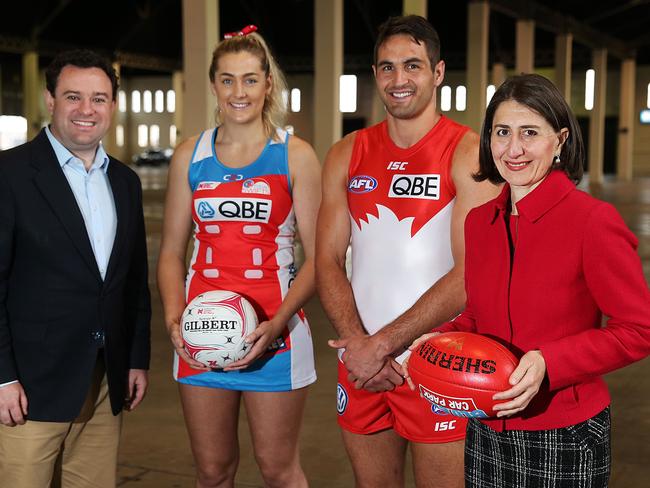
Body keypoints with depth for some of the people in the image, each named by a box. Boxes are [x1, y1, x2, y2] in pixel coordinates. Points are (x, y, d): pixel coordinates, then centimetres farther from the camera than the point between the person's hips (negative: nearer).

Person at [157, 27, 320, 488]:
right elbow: (172, 251, 9)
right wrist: (174, 317, -7)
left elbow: (317, 256, -5)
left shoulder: (295, 155, -2)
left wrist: (277, 323, -18)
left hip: (273, 332, -3)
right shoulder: (190, 156, 7)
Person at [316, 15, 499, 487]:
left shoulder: (469, 153, -8)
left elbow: (471, 273, -16)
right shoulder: (347, 154, 6)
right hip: (362, 360, 4)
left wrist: (382, 344, -16)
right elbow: (328, 261, 4)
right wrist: (357, 343, -11)